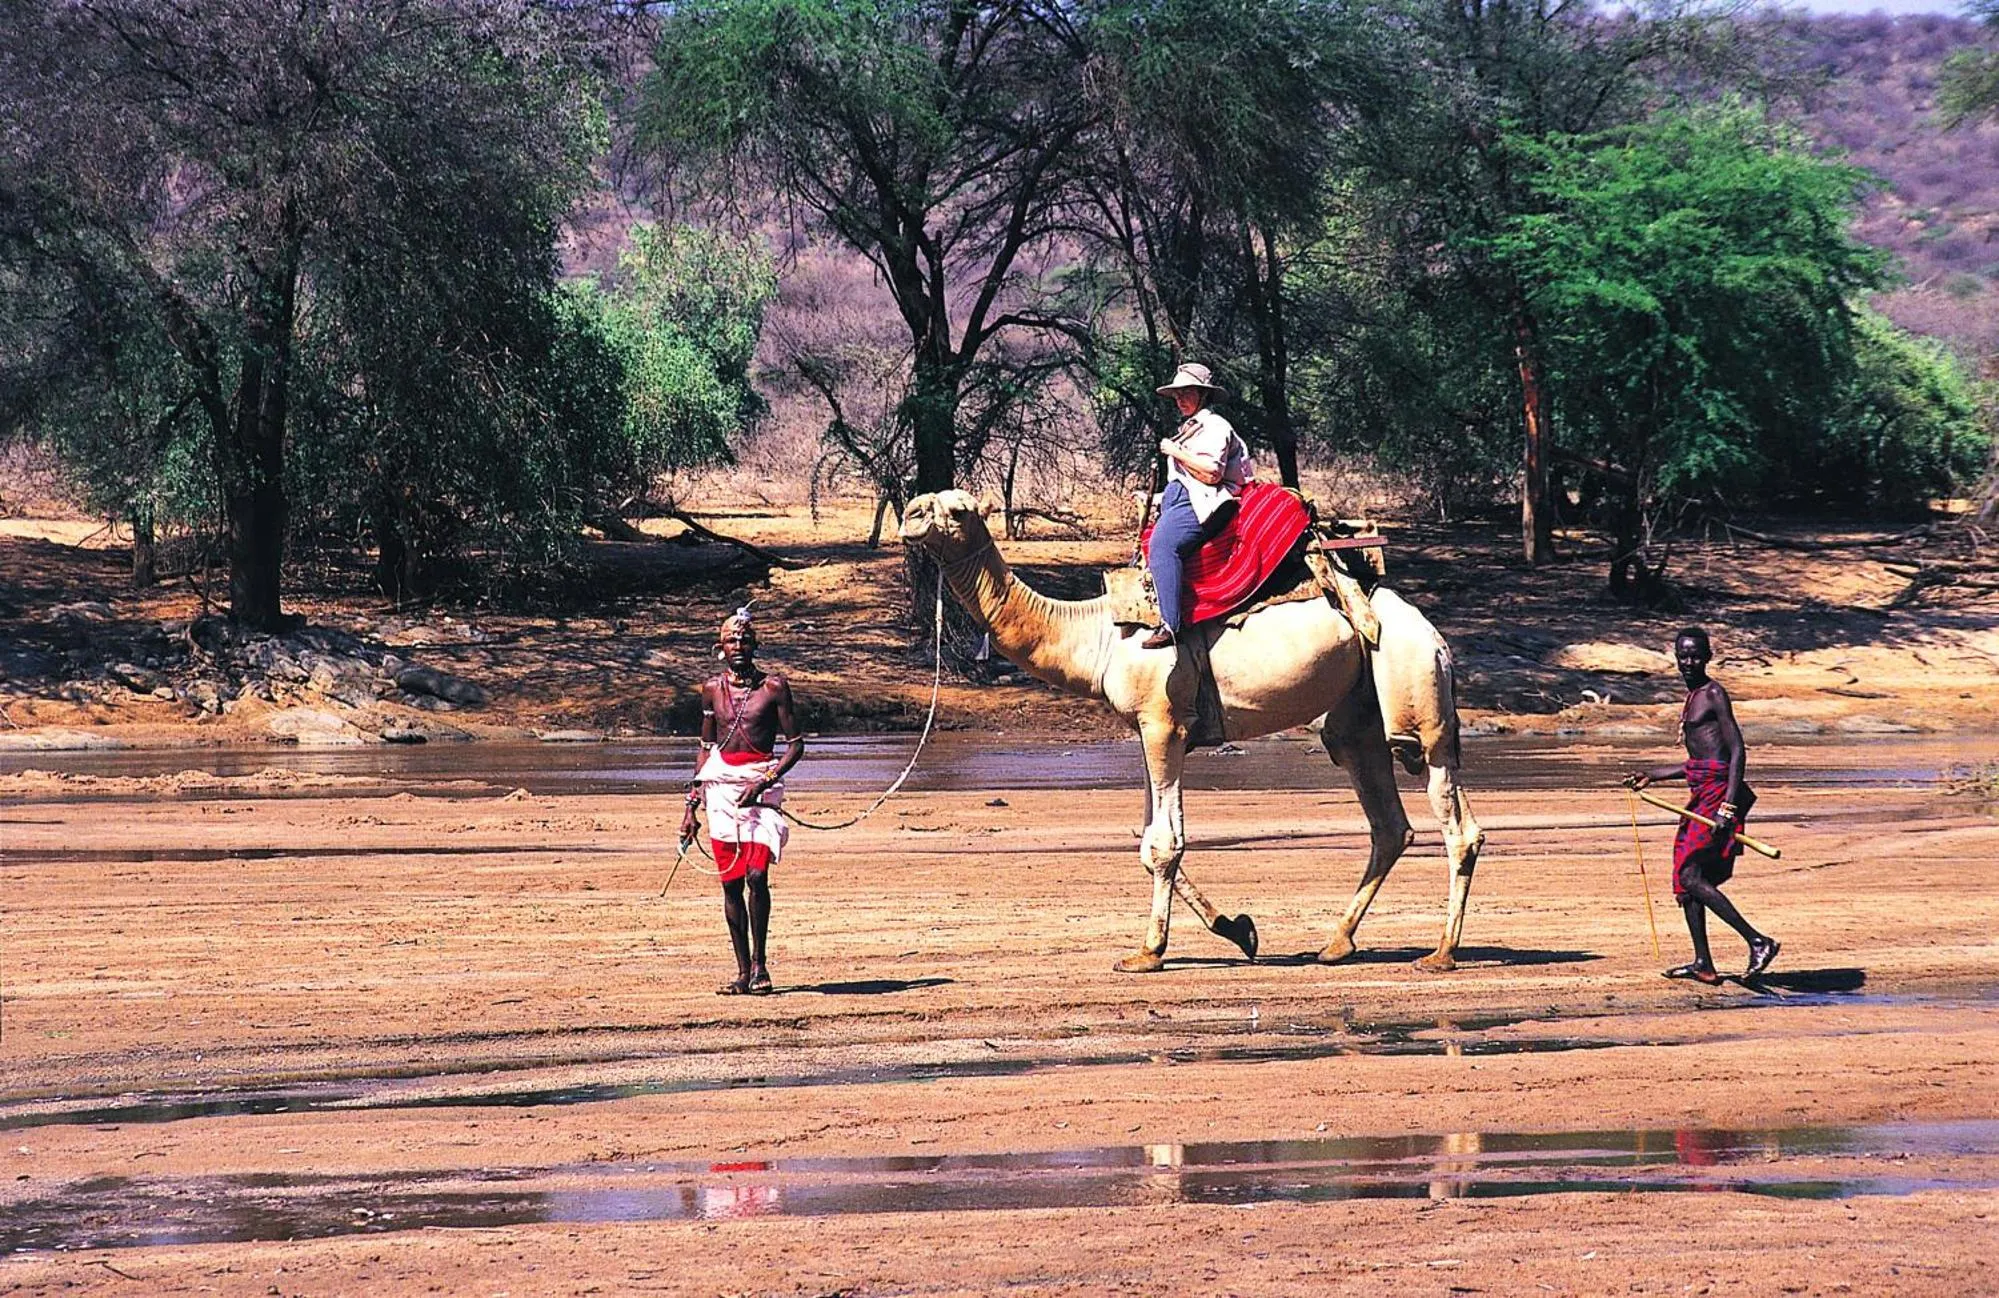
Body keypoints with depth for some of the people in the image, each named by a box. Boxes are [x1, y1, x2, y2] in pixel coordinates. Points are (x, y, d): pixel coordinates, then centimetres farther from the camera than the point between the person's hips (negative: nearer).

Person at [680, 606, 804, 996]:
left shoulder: (773, 687, 0)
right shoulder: (712, 689, 11)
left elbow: (796, 744, 0)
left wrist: (764, 782, -13)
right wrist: (691, 806, 15)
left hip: (761, 781, -3)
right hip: (720, 784, 3)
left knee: (756, 875, -17)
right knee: (730, 882, 2)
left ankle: (759, 963, -4)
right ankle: (743, 971, 8)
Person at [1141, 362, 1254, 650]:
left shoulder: (1215, 427, -7)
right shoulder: (1189, 428, 25)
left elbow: (1212, 472, -20)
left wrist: (1175, 452, -14)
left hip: (1203, 504, -12)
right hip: (1180, 499, 12)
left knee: (1163, 543, -31)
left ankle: (1169, 624, -39)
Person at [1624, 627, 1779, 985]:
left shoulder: (1714, 694, -9)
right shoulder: (1693, 697, 19)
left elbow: (1737, 751, -16)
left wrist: (1728, 807, -24)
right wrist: (1651, 776, 25)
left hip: (1718, 793, -10)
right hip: (1701, 794, 10)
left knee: (1691, 875, -15)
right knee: (1684, 878, 9)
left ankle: (1757, 941, -15)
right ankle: (1703, 964, 14)